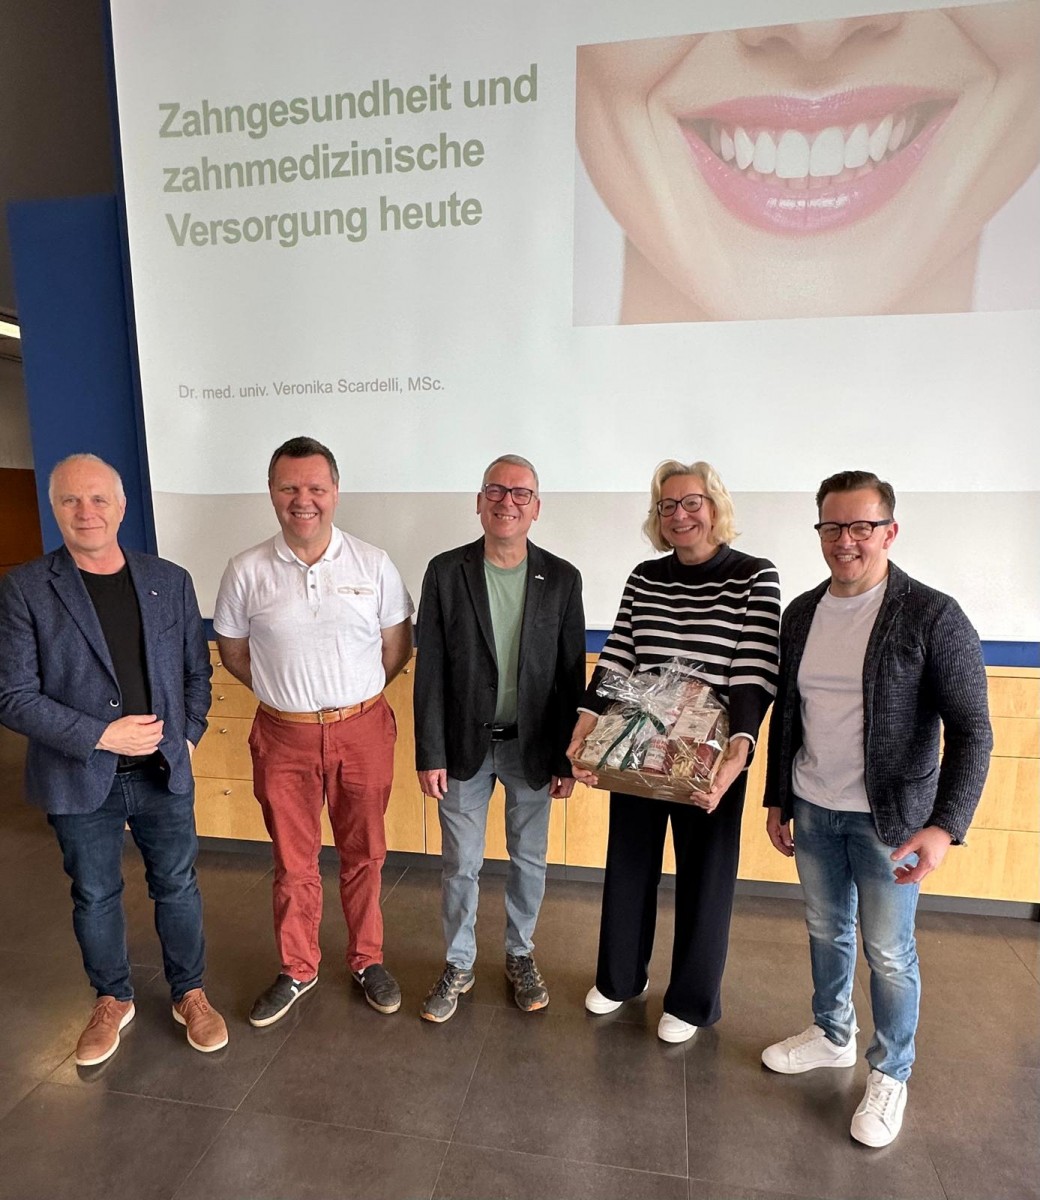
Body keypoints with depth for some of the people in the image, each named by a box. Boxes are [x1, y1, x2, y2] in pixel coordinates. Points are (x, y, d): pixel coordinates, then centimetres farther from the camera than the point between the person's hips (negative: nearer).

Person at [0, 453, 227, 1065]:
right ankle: (113, 1001, 42)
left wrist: (188, 735, -2)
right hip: (79, 780, -1)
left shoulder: (171, 580, -1)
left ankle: (190, 994, 37)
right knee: (95, 897, 18)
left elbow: (197, 670, 7)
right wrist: (100, 736, -17)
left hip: (164, 772, 1)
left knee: (178, 887, 15)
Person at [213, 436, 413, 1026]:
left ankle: (368, 960, 38)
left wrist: (354, 696, 3)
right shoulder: (247, 571, -5)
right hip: (284, 738, 1)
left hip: (363, 730, 0)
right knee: (293, 862, 16)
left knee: (364, 855, 15)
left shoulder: (373, 564, -6)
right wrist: (287, 692, 4)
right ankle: (298, 970, 39)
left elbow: (398, 646, 3)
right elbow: (234, 652, 7)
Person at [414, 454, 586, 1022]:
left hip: (533, 746, 1)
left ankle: (520, 955, 41)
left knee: (528, 861, 17)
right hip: (464, 744, 0)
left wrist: (567, 759, -2)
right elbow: (430, 670, -5)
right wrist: (429, 755, -7)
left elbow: (572, 674, -2)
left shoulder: (561, 579, -4)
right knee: (460, 864, 13)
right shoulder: (445, 572, -6)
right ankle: (458, 965, 36)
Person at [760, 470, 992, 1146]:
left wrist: (945, 825, -22)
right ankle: (832, 1037, 44)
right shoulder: (802, 614, 2)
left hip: (889, 818, -4)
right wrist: (777, 799, 11)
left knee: (888, 951, 10)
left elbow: (970, 729, -13)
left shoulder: (932, 617, -14)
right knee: (826, 931, 20)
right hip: (812, 810, 5)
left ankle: (890, 1075, 34)